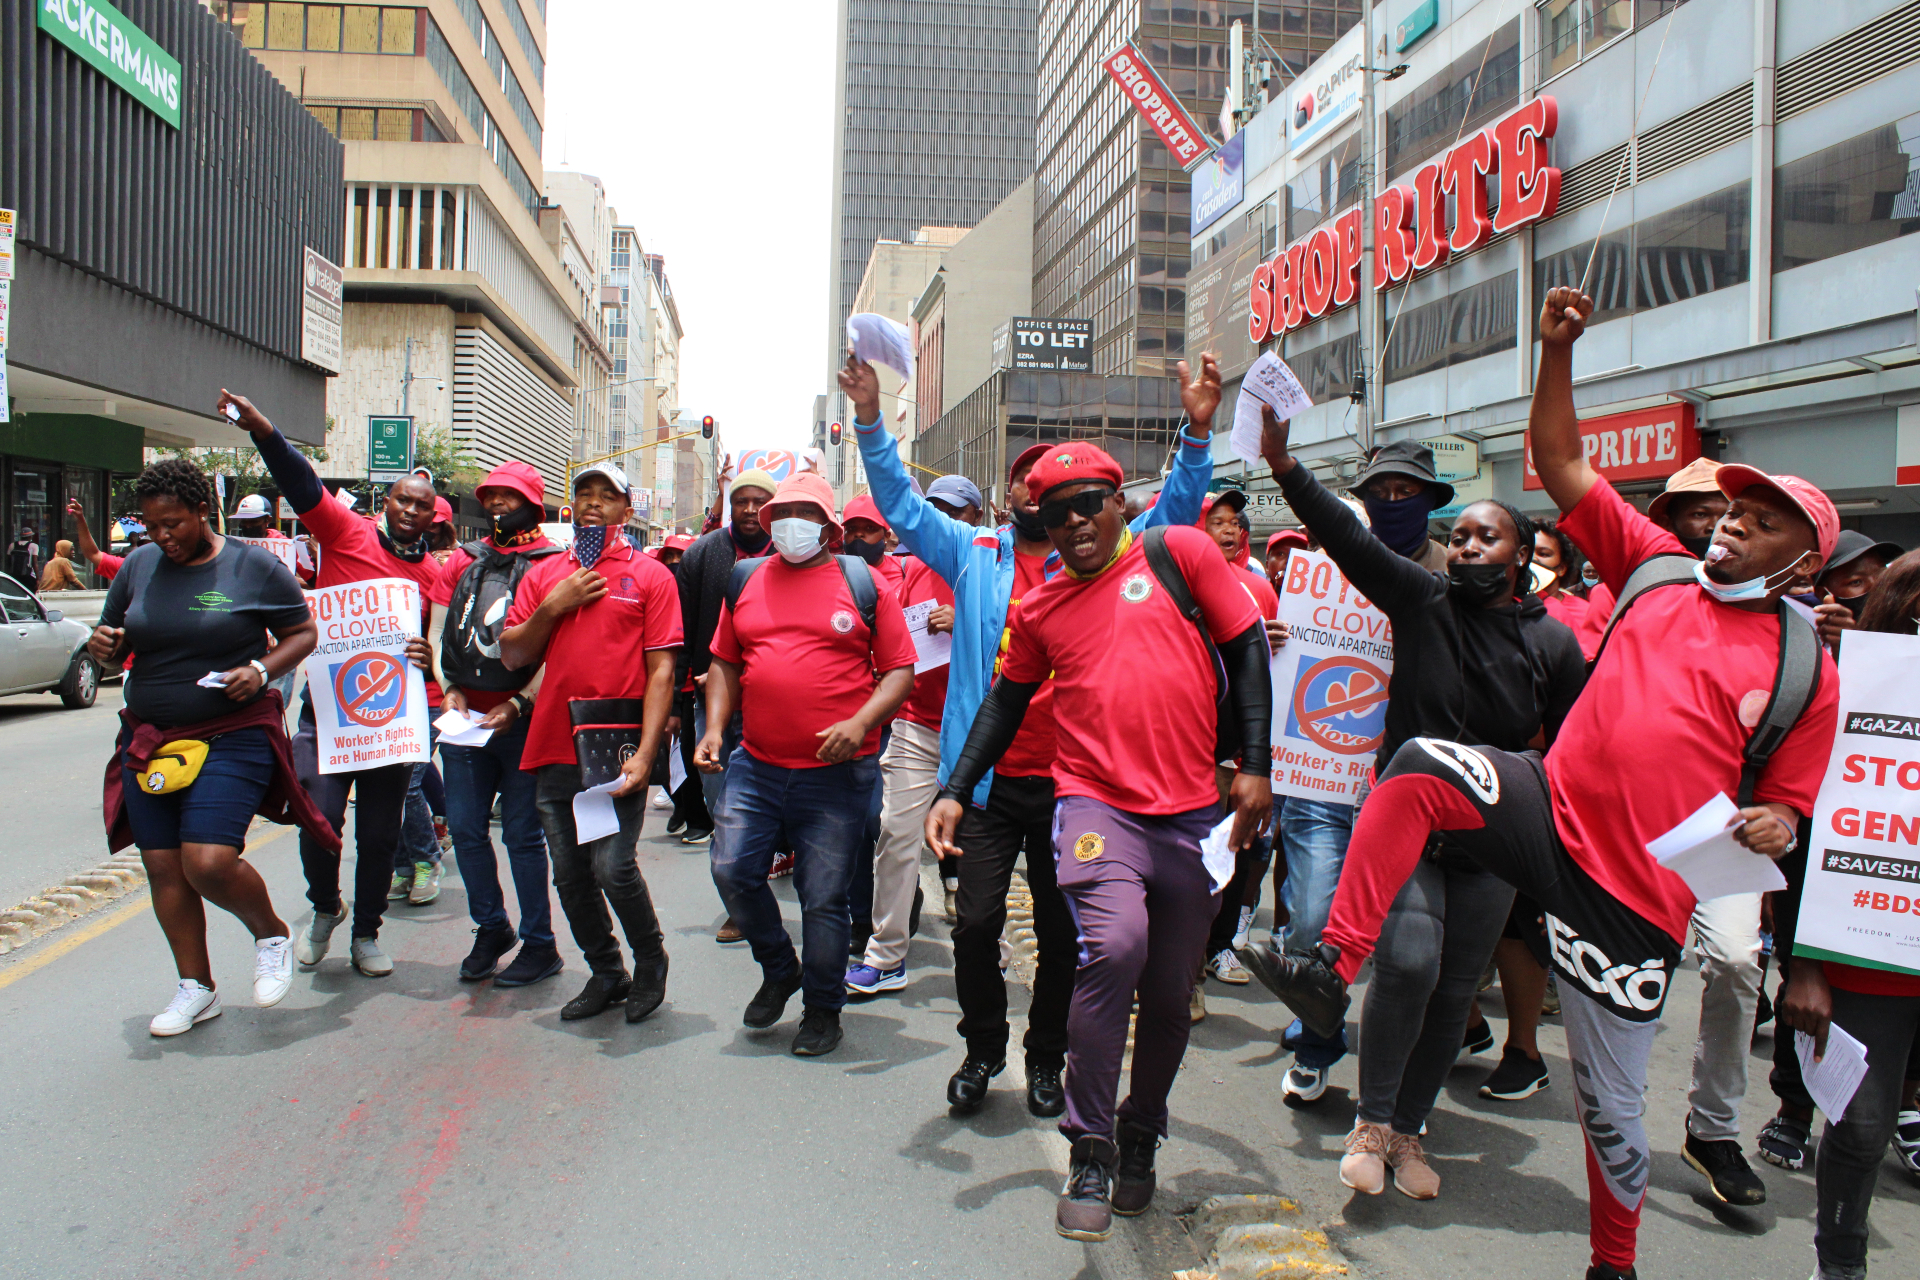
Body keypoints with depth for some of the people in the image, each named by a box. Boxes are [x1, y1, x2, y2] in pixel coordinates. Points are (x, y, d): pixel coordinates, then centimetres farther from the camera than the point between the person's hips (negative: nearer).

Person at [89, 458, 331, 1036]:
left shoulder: (254, 566, -4)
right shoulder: (139, 566, 8)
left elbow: (304, 632, 2)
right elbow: (114, 642, 19)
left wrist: (262, 669, -15)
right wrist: (103, 647, -5)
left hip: (233, 737, -5)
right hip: (149, 740, 5)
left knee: (208, 862, -16)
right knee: (163, 867, 5)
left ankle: (272, 934, 14)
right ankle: (196, 988, 20)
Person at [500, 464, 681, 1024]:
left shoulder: (650, 575, 3)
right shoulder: (544, 574, 15)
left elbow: (661, 671, -3)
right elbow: (511, 656, 10)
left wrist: (645, 752, -13)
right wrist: (553, 606, -5)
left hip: (617, 746, -4)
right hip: (554, 746, 5)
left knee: (614, 867, -11)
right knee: (570, 875, 10)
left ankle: (651, 962, 14)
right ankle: (607, 974, 28)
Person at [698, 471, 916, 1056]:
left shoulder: (865, 583, 0)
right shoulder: (745, 580, 10)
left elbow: (900, 670, -2)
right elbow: (725, 663, 17)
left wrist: (860, 723, -17)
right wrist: (715, 726, 2)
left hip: (836, 773, -3)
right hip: (756, 765, 4)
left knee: (824, 898, 3)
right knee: (732, 871, 0)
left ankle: (823, 1008, 25)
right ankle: (779, 970, 28)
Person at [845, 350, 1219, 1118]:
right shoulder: (973, 555, 8)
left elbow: (1173, 514, 2)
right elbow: (901, 503, 5)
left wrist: (1197, 430, -12)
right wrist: (869, 419, -7)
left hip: (1069, 780, 0)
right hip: (988, 779, 0)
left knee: (1063, 929, 9)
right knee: (976, 922, -1)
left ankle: (1046, 1056, 29)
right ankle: (982, 1050, 23)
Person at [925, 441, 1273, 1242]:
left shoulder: (1178, 553, 4)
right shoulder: (1039, 610, 11)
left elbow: (1246, 649, 4)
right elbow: (1007, 700, 21)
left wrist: (1254, 766, -2)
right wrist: (954, 792, 13)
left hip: (1193, 811, 1)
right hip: (1097, 802, 0)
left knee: (1169, 989, 9)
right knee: (1114, 945, -25)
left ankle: (1140, 1134, 35)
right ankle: (1091, 1152, -9)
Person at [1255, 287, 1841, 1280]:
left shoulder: (1805, 669, 3)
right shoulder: (1656, 566, 9)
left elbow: (1788, 806, 8)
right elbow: (1562, 465, 5)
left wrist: (1774, 828, -16)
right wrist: (1557, 353, -5)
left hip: (1629, 895, -2)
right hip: (1549, 812, 2)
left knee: (1609, 1106, 6)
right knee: (1422, 766, -28)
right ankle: (1332, 970, -24)